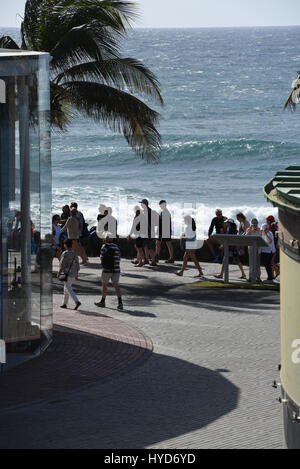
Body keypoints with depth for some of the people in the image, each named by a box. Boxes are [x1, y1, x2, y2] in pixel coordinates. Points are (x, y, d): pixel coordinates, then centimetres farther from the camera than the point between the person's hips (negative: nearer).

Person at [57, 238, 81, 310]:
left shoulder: (65, 254, -14)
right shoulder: (74, 253, 7)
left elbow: (62, 265, -14)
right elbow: (77, 264, 10)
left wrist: (58, 273, -4)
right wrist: (77, 274, 18)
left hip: (67, 274, -8)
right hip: (73, 274, 8)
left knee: (69, 289, -9)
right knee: (66, 288, 18)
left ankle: (77, 302, -24)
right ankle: (65, 303, 22)